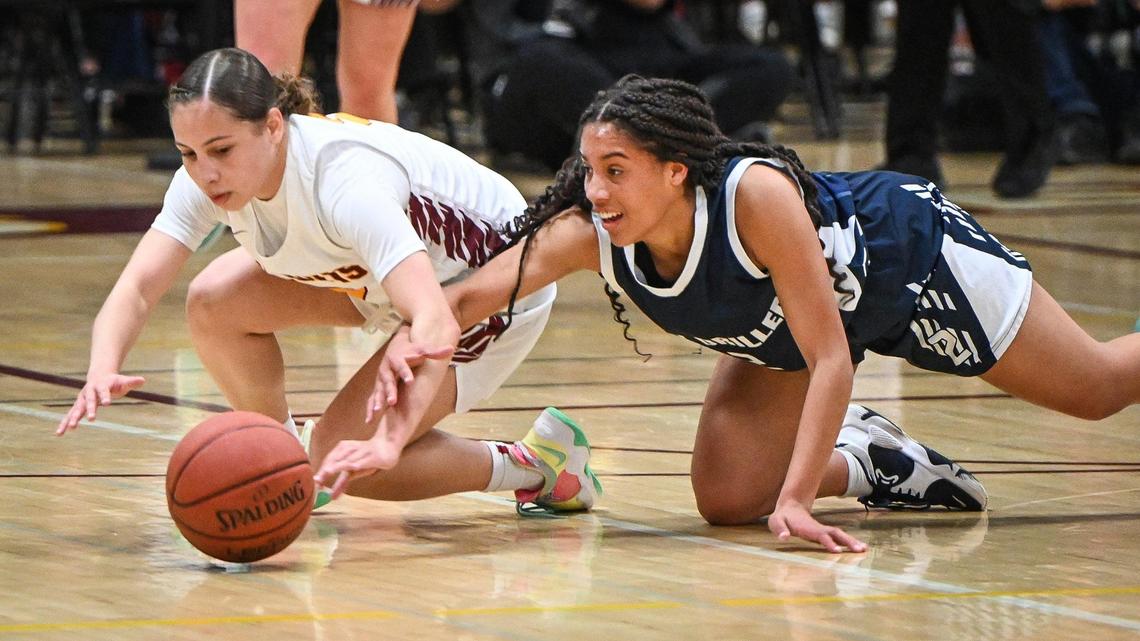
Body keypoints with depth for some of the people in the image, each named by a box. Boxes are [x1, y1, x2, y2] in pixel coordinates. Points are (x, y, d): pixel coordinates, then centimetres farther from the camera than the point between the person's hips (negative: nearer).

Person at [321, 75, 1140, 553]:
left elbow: (831, 359, -41)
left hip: (908, 251, -5)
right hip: (779, 330, 5)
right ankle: (874, 463, 19)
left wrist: (796, 501, -47)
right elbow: (483, 291, -39)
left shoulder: (757, 194, -43)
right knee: (726, 499, -7)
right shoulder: (590, 232, -29)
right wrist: (420, 330, -61)